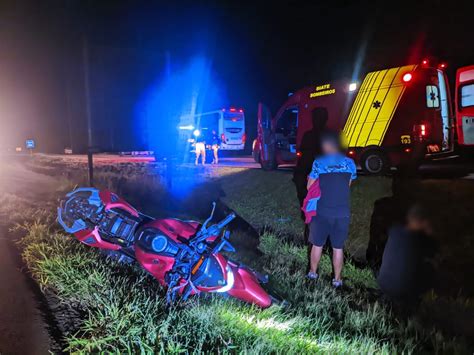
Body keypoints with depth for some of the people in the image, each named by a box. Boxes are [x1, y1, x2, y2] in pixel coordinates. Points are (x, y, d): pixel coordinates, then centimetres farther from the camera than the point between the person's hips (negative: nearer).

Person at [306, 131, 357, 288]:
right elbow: (348, 184, 10)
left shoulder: (319, 162, -8)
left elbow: (310, 187, -1)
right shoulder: (349, 162, 1)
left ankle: (313, 273, 28)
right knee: (338, 247, 12)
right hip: (343, 212, 2)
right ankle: (337, 279, 20)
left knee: (317, 245, 14)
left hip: (322, 211, -2)